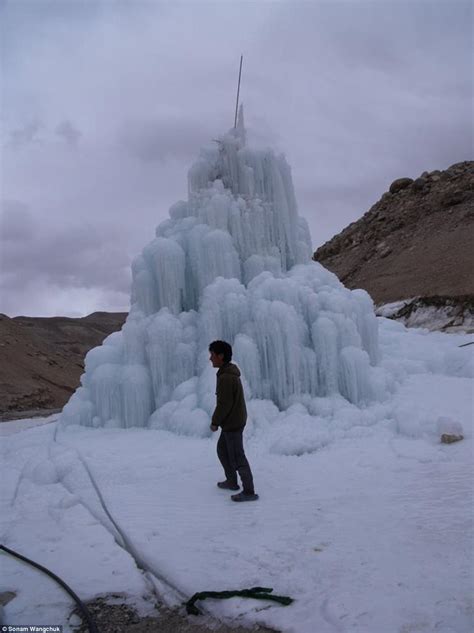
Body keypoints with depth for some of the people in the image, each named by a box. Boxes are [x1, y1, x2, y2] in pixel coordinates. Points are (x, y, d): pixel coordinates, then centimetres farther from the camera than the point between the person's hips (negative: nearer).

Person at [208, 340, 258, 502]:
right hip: (233, 420, 10)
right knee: (222, 450, 23)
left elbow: (224, 404, -24)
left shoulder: (225, 377, -26)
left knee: (237, 457, 0)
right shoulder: (230, 372, 6)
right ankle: (231, 481, 35)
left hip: (232, 423, -10)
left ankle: (249, 492, 9)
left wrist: (215, 422, -11)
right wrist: (218, 420, 14)